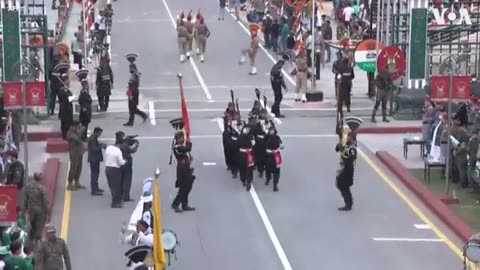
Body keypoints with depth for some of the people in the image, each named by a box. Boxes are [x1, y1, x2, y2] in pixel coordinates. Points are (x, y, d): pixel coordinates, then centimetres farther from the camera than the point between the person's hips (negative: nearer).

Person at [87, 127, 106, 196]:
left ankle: (95, 188, 32)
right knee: (94, 174, -7)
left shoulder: (94, 138, 11)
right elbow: (94, 149, -25)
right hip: (94, 159, -11)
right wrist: (101, 146, -17)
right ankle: (93, 191, -5)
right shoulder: (92, 139, -21)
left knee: (96, 173, 20)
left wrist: (101, 145, 3)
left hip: (95, 159, 11)